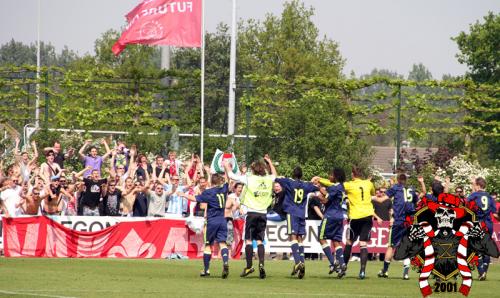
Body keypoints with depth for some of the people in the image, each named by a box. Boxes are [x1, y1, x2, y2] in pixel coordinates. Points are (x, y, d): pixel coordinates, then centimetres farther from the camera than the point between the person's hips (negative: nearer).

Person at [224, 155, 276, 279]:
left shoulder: (249, 179, -5)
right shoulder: (268, 179, 5)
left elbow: (231, 175, 1)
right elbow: (274, 174, 31)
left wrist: (226, 166, 20)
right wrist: (269, 162, 44)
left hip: (252, 213, -3)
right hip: (263, 213, 3)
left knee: (248, 239, 1)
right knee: (260, 240, 7)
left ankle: (249, 266, -4)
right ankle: (261, 264, -10)